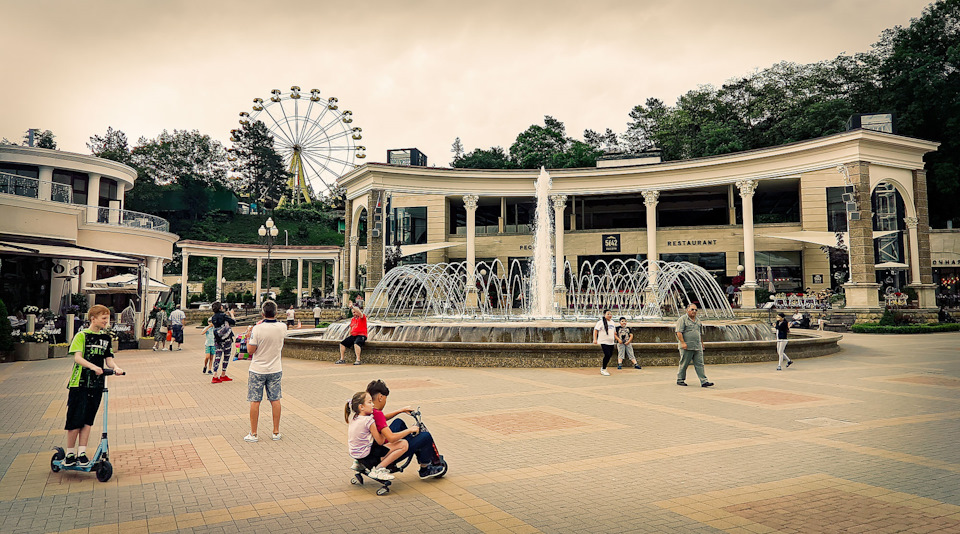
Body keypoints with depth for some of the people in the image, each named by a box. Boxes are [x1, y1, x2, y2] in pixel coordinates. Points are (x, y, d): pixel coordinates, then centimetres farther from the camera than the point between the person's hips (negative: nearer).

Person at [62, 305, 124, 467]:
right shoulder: (82, 335, -4)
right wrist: (94, 367, -31)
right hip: (79, 383, -4)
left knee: (88, 420, 7)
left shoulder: (106, 337, 12)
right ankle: (70, 453, 14)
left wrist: (116, 368, -13)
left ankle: (82, 453, 14)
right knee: (75, 419, 0)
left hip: (97, 384, 4)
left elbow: (108, 359, 8)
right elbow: (77, 357, -15)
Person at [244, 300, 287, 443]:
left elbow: (250, 351, -12)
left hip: (257, 370, -3)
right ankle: (276, 432, 17)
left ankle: (253, 434, 12)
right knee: (275, 400, 11)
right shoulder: (282, 327, -7)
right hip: (275, 370, 3)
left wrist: (249, 336, 2)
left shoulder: (257, 329, -18)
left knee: (255, 401, 6)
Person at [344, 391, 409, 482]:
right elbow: (380, 442, -12)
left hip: (354, 455, 9)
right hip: (367, 457, -9)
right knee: (404, 444, -12)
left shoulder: (353, 419, 5)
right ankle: (378, 469, -8)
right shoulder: (368, 420, -19)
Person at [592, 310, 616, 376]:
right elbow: (595, 330, -9)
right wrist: (595, 339, -14)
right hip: (604, 342, -7)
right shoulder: (601, 322, -8)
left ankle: (602, 367, 25)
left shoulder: (612, 322, 15)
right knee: (607, 355, -14)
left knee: (610, 355, 8)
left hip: (611, 342, 7)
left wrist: (615, 339, 28)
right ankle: (603, 369, 1)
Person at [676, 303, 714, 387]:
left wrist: (701, 343, 22)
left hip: (697, 347, 6)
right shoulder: (682, 319, -5)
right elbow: (679, 332, -13)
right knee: (684, 364, 2)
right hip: (687, 347, -6)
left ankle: (704, 381, -2)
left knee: (699, 364, 1)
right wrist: (683, 343, -20)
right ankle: (680, 380, 14)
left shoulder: (698, 320, 17)